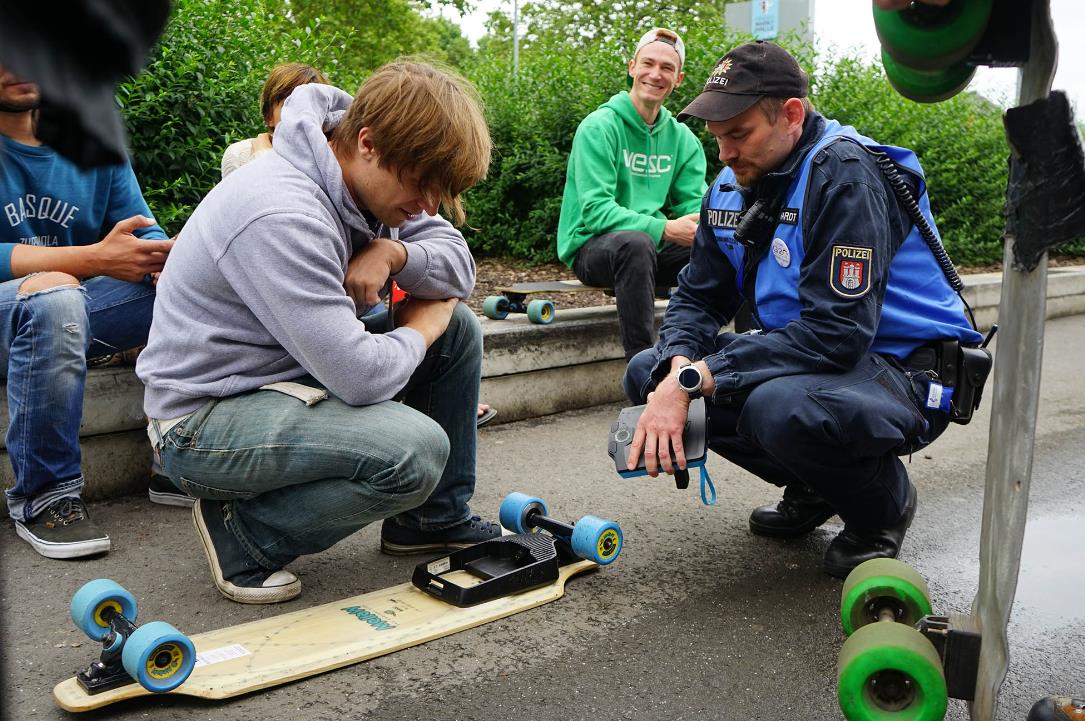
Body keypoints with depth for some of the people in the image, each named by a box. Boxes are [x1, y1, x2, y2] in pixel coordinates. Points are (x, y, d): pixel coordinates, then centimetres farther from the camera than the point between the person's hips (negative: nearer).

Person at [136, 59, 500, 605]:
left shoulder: (362, 176, 0)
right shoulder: (282, 216, -29)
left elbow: (459, 266, 4)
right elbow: (361, 377, -32)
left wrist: (392, 252, -17)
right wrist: (421, 326, -12)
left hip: (287, 372, 10)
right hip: (204, 416, -9)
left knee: (460, 329, 4)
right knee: (416, 452, -30)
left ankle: (435, 518, 16)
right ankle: (245, 530, -6)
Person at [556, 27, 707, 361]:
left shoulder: (681, 137, 9)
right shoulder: (599, 127, -10)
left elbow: (695, 202, 3)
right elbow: (595, 210, -19)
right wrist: (663, 229, -29)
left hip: (654, 246, 6)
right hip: (590, 246, -6)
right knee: (636, 242, -38)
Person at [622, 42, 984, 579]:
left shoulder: (846, 174, -22)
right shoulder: (733, 187, 3)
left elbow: (835, 331, -30)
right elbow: (698, 298, 5)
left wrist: (695, 379, -32)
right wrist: (677, 367, -19)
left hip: (905, 369, -8)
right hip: (803, 357, 8)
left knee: (781, 407, -39)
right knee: (647, 373, -2)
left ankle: (883, 503, -3)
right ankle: (812, 489, 11)